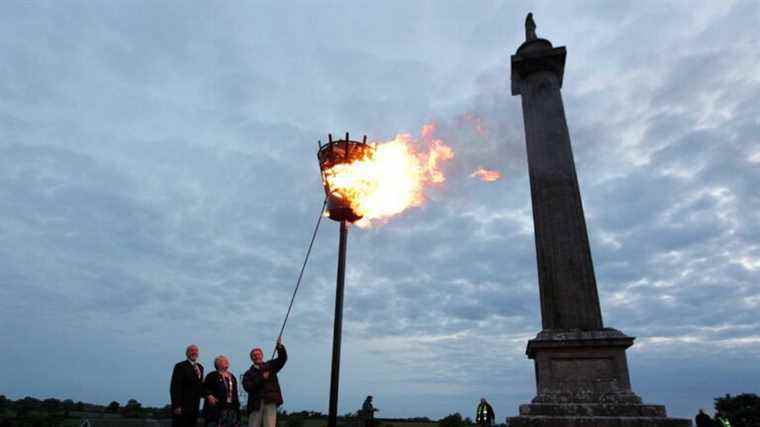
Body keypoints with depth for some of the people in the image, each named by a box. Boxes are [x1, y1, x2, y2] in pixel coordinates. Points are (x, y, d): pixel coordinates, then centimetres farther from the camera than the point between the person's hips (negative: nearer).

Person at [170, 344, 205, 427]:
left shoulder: (200, 367, 15)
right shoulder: (180, 366, -7)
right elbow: (175, 388, -13)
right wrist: (177, 406, -18)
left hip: (194, 407, 7)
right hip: (182, 406, -7)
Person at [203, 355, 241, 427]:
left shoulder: (232, 377, 18)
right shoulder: (212, 376, 2)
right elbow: (205, 388, -5)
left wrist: (237, 405, 12)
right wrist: (209, 396, -22)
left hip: (231, 410, 6)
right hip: (217, 409, -5)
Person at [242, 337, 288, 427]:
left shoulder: (270, 366, 16)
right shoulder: (248, 373, 13)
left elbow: (282, 358, 2)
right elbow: (247, 387, -5)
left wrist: (280, 346, -16)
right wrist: (262, 378, -12)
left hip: (270, 402, 0)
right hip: (256, 404, 0)